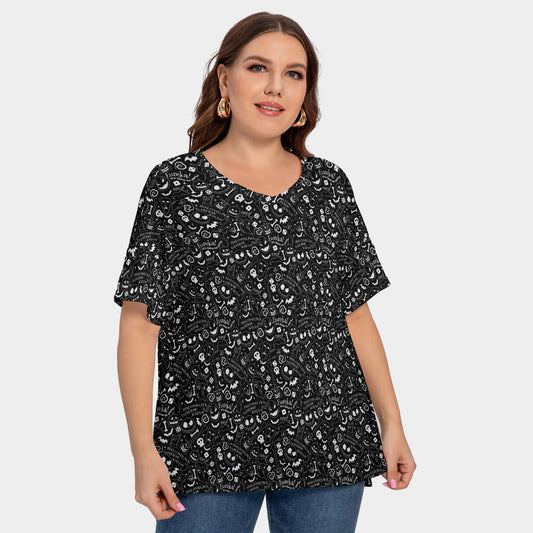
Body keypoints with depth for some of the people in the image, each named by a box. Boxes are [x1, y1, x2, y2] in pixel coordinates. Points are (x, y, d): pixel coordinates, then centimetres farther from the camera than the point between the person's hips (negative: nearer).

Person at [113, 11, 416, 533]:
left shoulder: (329, 184, 8)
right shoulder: (175, 185, -1)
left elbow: (355, 315, 11)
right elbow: (139, 324, -4)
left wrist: (391, 423, 7)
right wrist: (145, 451, -9)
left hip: (329, 448, 3)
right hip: (207, 449, -3)